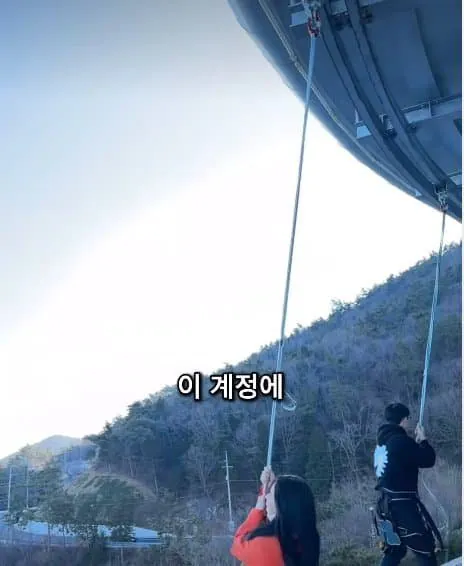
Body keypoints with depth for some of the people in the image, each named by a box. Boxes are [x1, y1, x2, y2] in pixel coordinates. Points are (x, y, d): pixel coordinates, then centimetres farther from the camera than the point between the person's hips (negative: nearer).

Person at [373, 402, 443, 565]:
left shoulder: (382, 442, 10)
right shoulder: (401, 440, -18)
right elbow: (428, 460, -12)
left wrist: (416, 443, 18)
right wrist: (423, 440, 3)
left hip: (387, 502, 9)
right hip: (402, 502, -9)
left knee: (394, 549, 18)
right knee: (425, 547, 1)